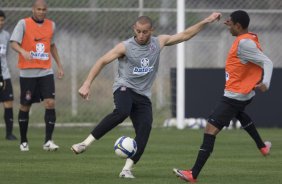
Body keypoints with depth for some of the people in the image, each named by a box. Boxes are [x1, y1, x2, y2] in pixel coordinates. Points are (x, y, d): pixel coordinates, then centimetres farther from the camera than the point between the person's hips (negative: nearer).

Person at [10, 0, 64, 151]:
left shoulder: (51, 25, 10)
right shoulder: (23, 24, -4)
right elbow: (14, 43, -13)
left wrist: (59, 65, 22)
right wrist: (23, 52, -34)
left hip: (46, 72, 3)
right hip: (27, 72, -3)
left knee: (50, 103, -12)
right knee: (25, 106, 5)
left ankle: (48, 141, -10)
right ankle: (23, 141, 21)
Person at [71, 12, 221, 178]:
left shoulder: (159, 43, 6)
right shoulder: (125, 47, -6)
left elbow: (185, 35, 12)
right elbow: (102, 62, -5)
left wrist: (206, 21, 8)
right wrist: (87, 84, -13)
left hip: (143, 96, 4)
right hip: (125, 88, -4)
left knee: (145, 129, -15)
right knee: (122, 112, -35)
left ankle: (127, 169, -13)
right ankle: (86, 143, -32)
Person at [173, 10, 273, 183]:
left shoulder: (244, 43, -22)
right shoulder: (251, 37, 5)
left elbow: (267, 62, -28)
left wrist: (265, 83, -41)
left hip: (234, 95, -10)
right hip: (246, 94, 10)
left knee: (210, 130, -14)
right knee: (239, 113, 44)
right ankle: (262, 146, 52)